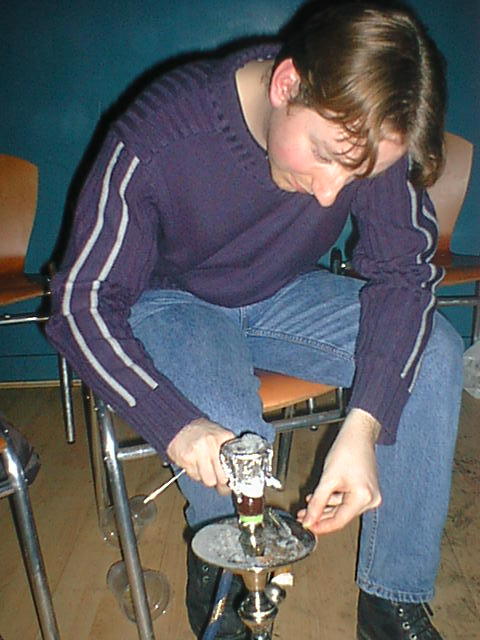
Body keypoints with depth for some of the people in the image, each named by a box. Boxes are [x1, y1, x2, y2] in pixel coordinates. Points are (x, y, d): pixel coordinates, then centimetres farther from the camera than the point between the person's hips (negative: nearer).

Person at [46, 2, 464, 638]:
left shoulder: (364, 130, -20)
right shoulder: (156, 138, -30)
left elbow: (405, 269, -15)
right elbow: (83, 304, -24)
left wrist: (364, 427, -31)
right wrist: (176, 424, -41)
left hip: (283, 294, 4)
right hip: (170, 302, -3)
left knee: (435, 355, -17)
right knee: (233, 439, -32)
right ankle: (217, 587, 4)